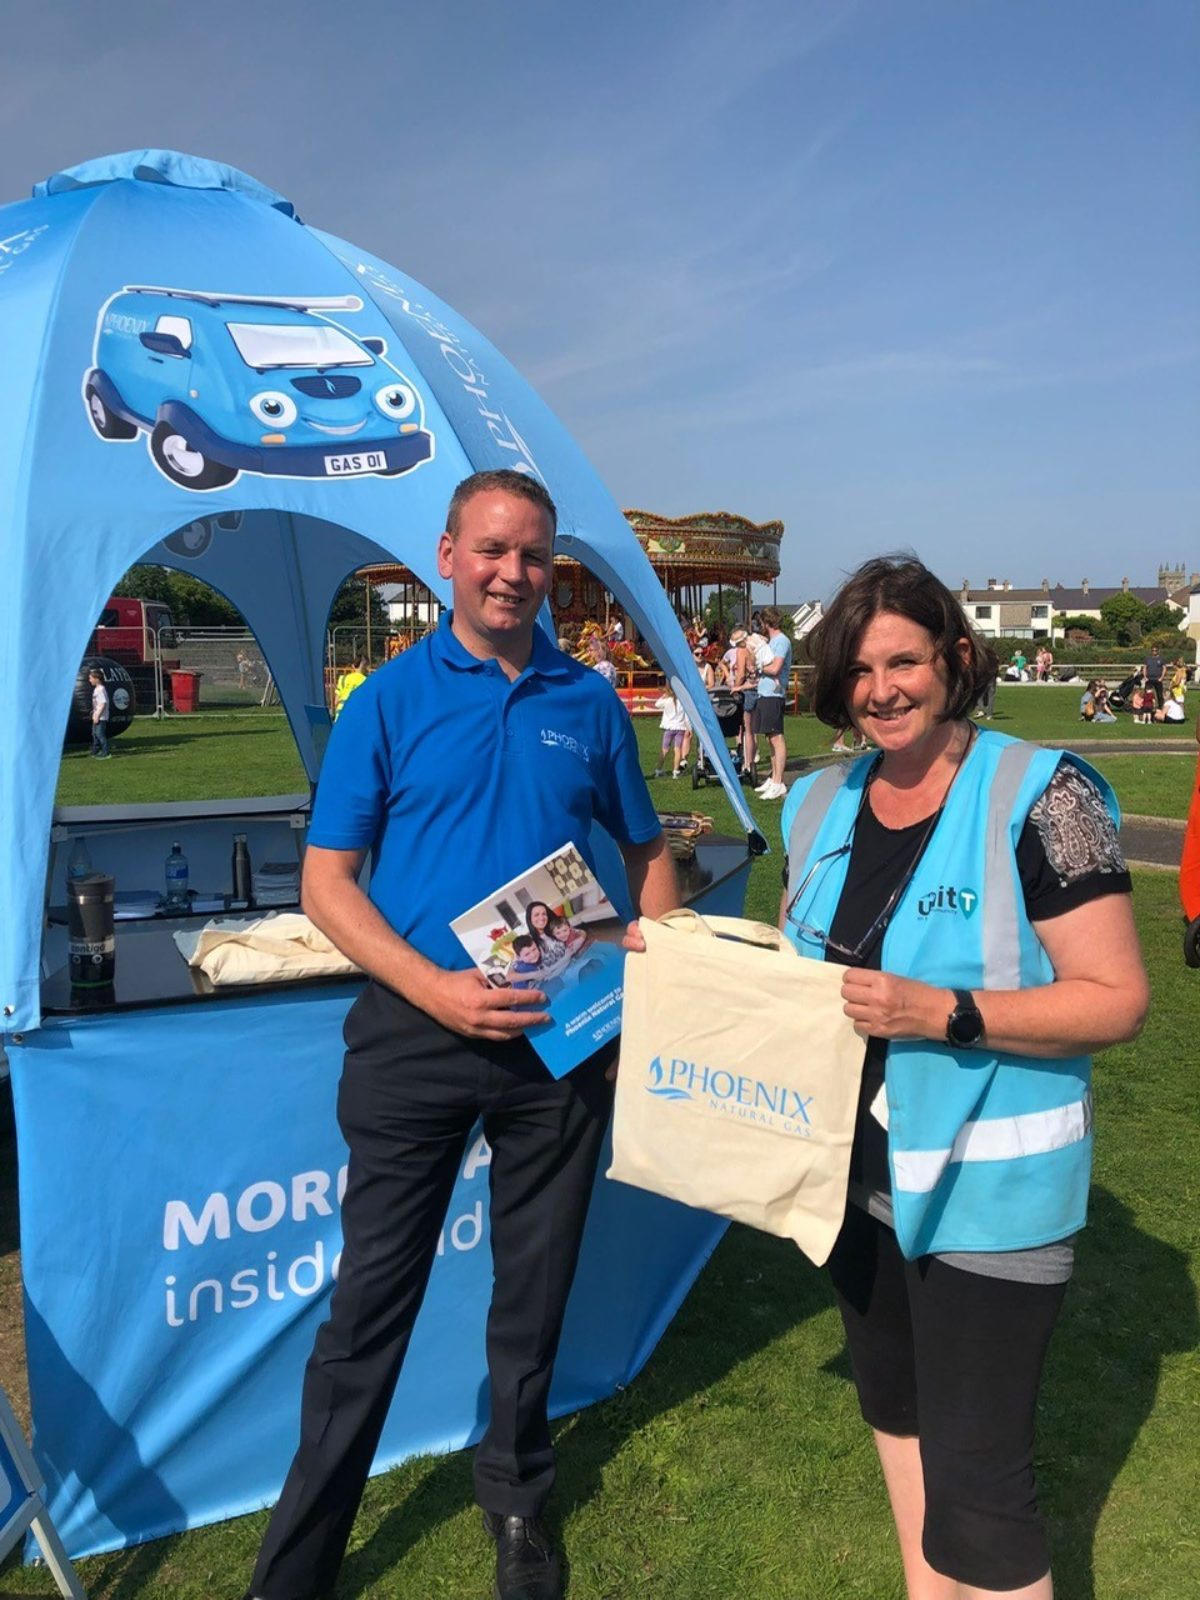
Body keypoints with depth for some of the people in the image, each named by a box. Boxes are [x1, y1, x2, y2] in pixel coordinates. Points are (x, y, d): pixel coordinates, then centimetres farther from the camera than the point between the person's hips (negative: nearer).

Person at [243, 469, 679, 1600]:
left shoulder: (588, 702, 4)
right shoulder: (391, 698, -3)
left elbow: (647, 852, 14)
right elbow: (326, 881, -5)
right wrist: (433, 988, -18)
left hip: (560, 1039, 3)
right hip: (415, 1032, -2)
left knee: (535, 1292, 17)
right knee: (372, 1301, 7)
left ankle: (517, 1500, 42)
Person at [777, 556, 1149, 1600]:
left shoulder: (1038, 796, -17)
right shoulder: (823, 804, 3)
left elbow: (1118, 999, -18)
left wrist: (943, 1013, -28)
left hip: (986, 1191, -7)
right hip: (856, 1172, 7)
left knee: (974, 1476, 0)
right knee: (894, 1404, 25)